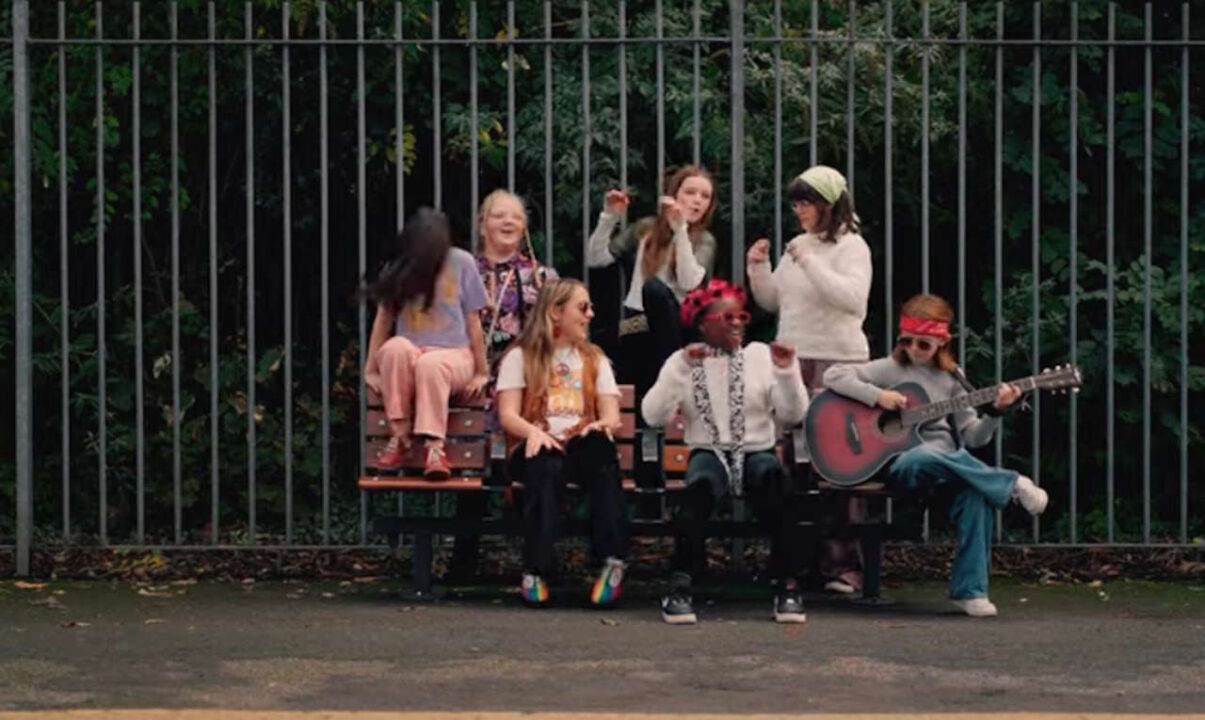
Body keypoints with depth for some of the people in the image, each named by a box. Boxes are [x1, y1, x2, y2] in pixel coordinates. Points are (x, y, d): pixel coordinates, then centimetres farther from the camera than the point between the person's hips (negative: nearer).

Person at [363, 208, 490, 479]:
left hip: (453, 355, -2)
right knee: (396, 348, -36)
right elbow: (383, 319, 4)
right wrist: (371, 370, 0)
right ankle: (399, 436, -28)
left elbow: (473, 322, 1)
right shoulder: (397, 267, 2)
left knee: (430, 365, -39)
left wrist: (481, 373, 2)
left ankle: (435, 447, -37)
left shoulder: (461, 263, -2)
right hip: (408, 358, 2)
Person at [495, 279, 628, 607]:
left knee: (601, 443, -36)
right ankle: (535, 571, -43)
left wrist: (603, 425, -18)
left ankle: (612, 561, -44)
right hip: (539, 449, -2)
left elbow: (611, 414, 9)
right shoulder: (521, 357, 11)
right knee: (548, 468, -40)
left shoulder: (595, 359, 22)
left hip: (582, 449, 2)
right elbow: (508, 415, -1)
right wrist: (533, 431, -24)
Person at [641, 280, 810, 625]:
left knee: (773, 475, -35)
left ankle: (787, 586, -32)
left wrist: (787, 371, -12)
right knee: (701, 483, -37)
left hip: (757, 452, 1)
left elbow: (794, 415, 3)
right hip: (709, 452, -1)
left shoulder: (761, 355, 8)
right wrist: (682, 369, -16)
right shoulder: (684, 360, 6)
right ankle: (680, 587, -36)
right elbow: (653, 416, -8)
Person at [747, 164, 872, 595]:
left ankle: (843, 564, -6)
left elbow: (853, 298, -21)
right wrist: (759, 269, 5)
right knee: (793, 461, 8)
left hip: (837, 363, -7)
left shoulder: (851, 247, -5)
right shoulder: (797, 246, 15)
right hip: (792, 361, 7)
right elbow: (772, 302, 21)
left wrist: (810, 263, -23)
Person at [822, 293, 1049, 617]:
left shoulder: (951, 378, 15)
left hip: (948, 465, 3)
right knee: (926, 457, -41)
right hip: (901, 464, -3)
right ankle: (1013, 485, -28)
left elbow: (973, 436, 12)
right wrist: (878, 396, -14)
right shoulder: (891, 369, 5)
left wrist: (995, 411, -7)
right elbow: (834, 376, -4)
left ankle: (969, 589, -25)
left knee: (977, 492, -32)